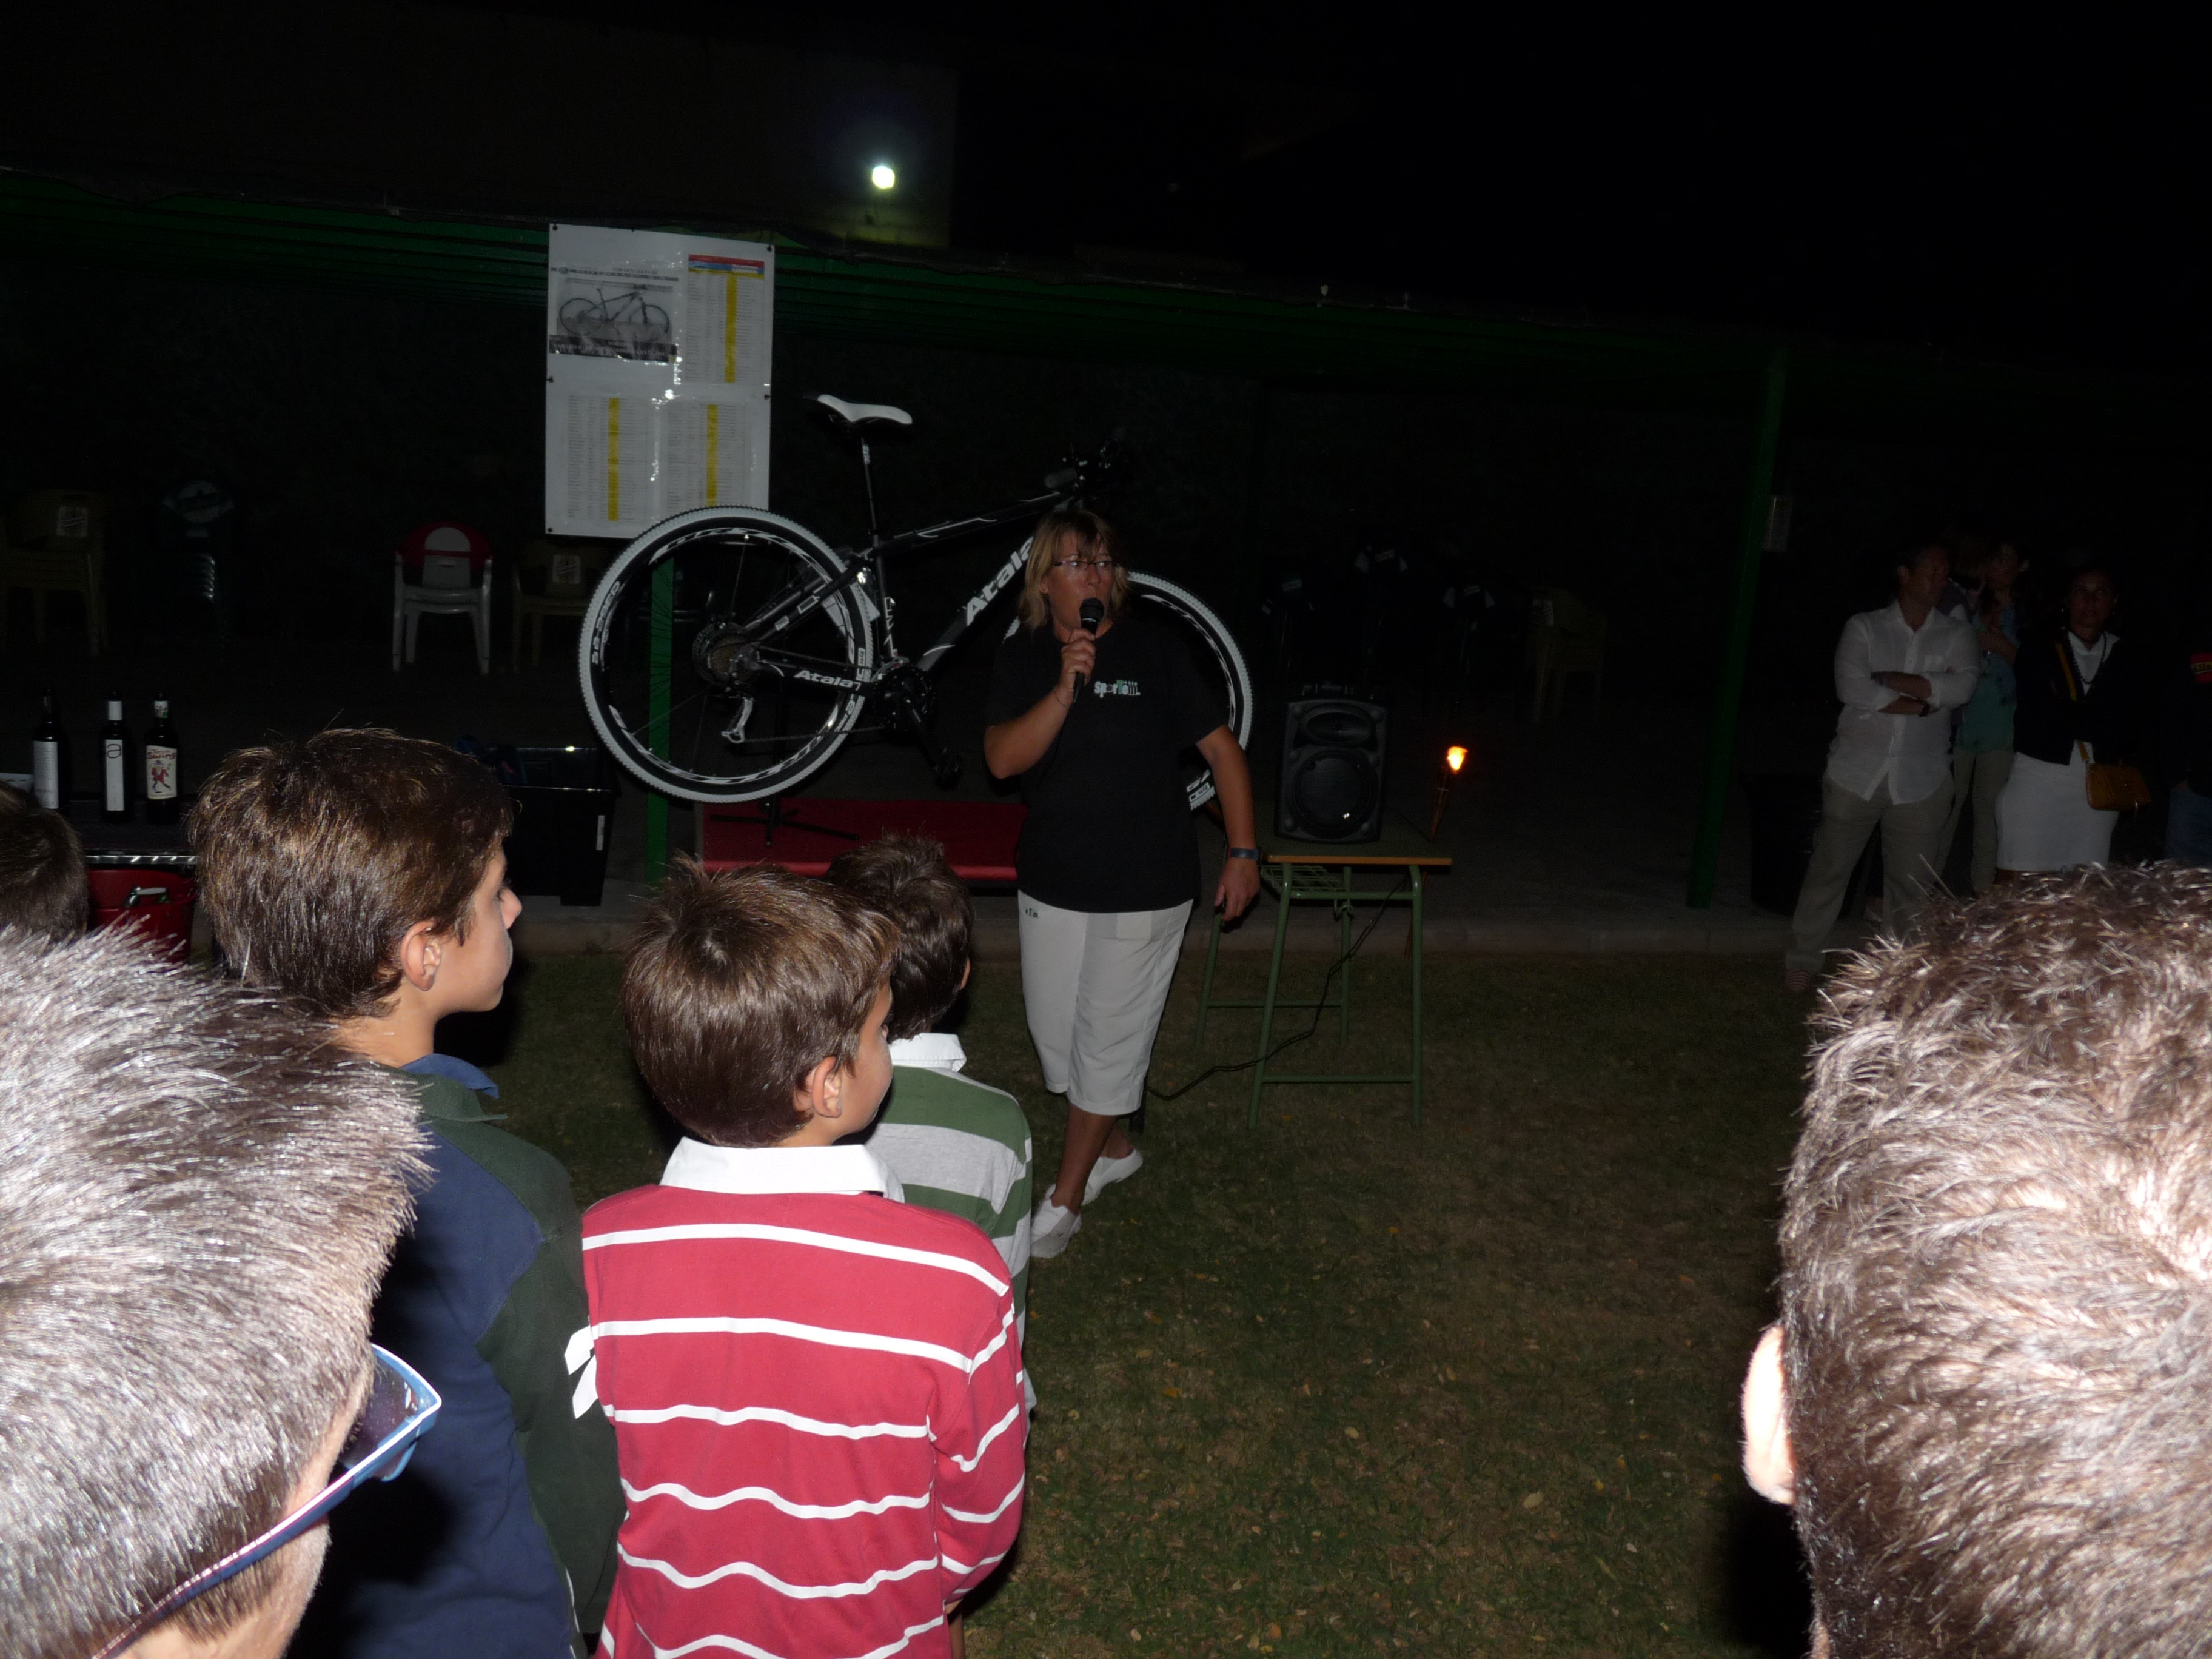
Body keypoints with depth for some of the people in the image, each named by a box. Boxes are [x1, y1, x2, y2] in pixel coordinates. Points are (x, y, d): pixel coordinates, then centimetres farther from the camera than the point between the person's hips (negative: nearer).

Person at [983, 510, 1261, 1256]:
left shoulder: (1153, 649, -7)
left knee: (1109, 1040, 2)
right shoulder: (1023, 658, 0)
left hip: (1144, 886, -4)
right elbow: (1003, 759, -14)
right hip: (1051, 882, 4)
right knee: (1056, 1033, 14)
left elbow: (1223, 750, -3)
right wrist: (1066, 688, -25)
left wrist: (1243, 852, -6)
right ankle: (1114, 1147, 39)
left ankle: (1065, 1199, 17)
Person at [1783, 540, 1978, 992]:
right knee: (1829, 869, 3)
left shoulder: (1957, 635, 7)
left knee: (1912, 880, 6)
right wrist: (1920, 704, -12)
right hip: (1857, 772, -2)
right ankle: (1802, 960, 13)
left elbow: (1960, 688, -12)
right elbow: (1851, 688, -14)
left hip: (1921, 781, 2)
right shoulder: (1864, 627, 2)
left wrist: (1888, 678, -13)